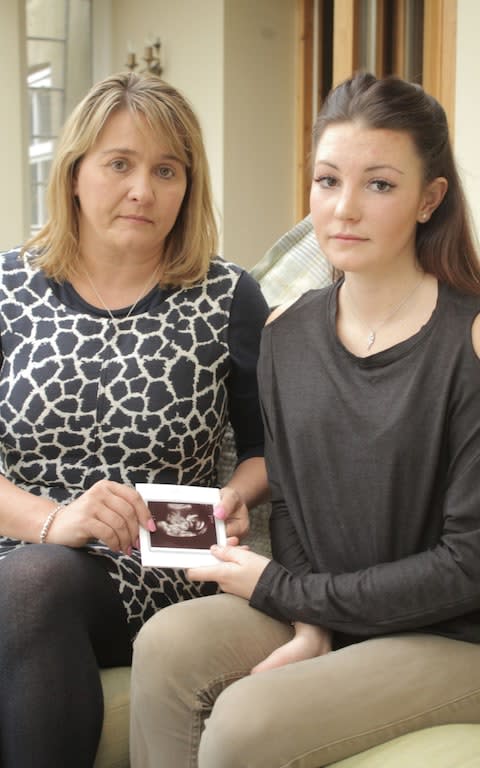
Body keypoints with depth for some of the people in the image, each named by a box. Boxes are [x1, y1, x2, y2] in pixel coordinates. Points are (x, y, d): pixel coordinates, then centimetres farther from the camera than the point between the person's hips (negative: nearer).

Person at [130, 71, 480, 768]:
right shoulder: (286, 334, 2)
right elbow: (290, 503, 8)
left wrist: (284, 590, -12)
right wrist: (307, 627, -11)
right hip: (318, 612, 5)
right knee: (168, 642, -19)